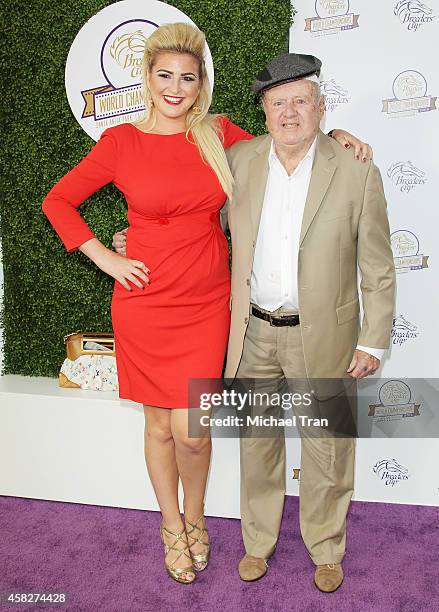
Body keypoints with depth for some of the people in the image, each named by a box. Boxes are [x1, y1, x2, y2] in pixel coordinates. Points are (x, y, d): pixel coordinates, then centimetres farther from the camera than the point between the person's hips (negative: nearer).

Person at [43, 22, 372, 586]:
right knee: (160, 424, 11)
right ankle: (172, 526, 37)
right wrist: (105, 258, -2)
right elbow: (57, 201, 7)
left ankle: (194, 517, 31)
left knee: (190, 430, -2)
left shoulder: (218, 133, 4)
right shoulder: (120, 142, -1)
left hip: (206, 301, 1)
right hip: (146, 301, 0)